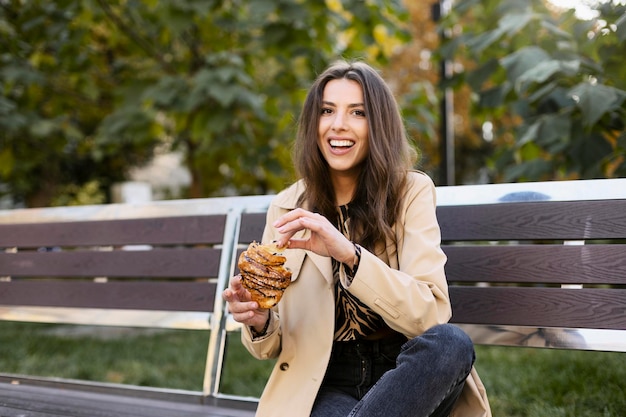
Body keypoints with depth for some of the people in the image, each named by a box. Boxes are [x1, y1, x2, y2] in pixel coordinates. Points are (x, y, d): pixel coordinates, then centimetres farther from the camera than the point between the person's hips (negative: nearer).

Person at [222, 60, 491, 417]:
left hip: (403, 372, 2)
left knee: (451, 342, -32)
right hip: (326, 382, -2)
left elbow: (432, 313, -15)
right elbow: (274, 346, 9)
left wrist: (349, 254, -28)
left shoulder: (411, 192, -2)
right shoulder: (287, 207, 4)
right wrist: (259, 323, -16)